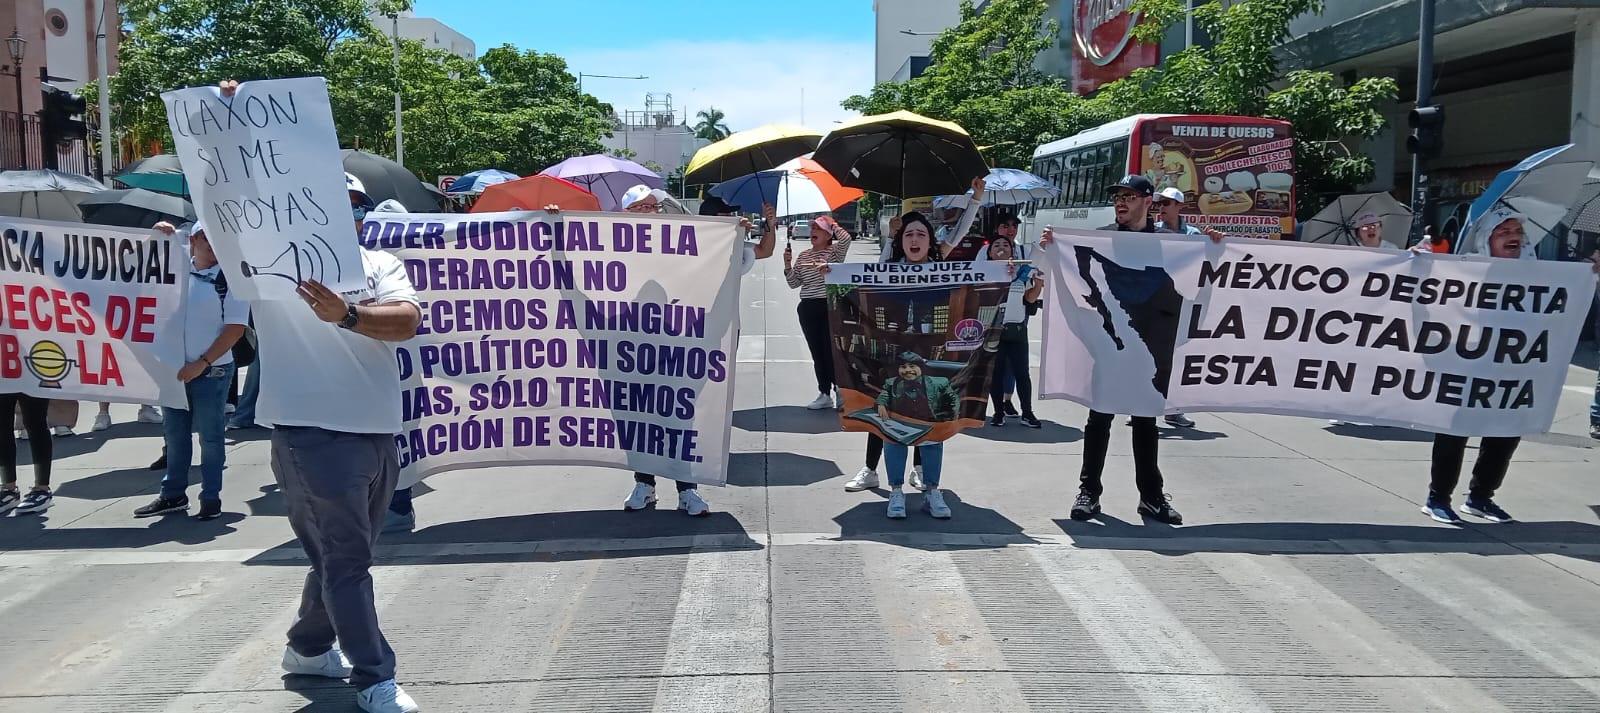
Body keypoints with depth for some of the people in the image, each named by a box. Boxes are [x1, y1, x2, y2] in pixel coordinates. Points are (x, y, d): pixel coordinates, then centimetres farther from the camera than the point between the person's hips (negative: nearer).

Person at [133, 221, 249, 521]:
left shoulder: (230, 279, -10)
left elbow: (235, 328, -13)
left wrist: (201, 363, -15)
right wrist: (159, 235, 4)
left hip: (211, 371, -5)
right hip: (174, 367, 5)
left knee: (210, 435, 3)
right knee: (175, 432, 15)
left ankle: (211, 498, 13)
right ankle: (173, 494, 27)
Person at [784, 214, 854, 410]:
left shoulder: (835, 251, -1)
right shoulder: (803, 256, 13)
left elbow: (846, 238, -24)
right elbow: (794, 283, 14)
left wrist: (832, 223, -9)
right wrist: (788, 264, -1)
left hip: (830, 307, -5)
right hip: (807, 309, 6)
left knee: (831, 351, -6)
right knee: (817, 353, 9)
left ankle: (840, 393, 3)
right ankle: (824, 394, 17)